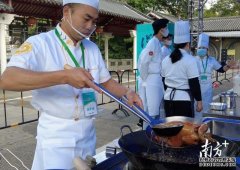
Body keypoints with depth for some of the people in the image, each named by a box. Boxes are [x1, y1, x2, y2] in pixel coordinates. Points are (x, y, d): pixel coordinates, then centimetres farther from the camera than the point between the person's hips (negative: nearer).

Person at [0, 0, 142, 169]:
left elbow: (106, 81, 15)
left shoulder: (92, 48, 7)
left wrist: (127, 92, -6)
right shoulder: (39, 43, -13)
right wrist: (65, 76, -37)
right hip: (56, 134, -5)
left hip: (88, 132, 6)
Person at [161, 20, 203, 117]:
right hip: (184, 100, -6)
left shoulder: (166, 60, 8)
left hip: (169, 98, 6)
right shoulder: (190, 60, -10)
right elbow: (194, 83, -11)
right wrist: (199, 100, -3)